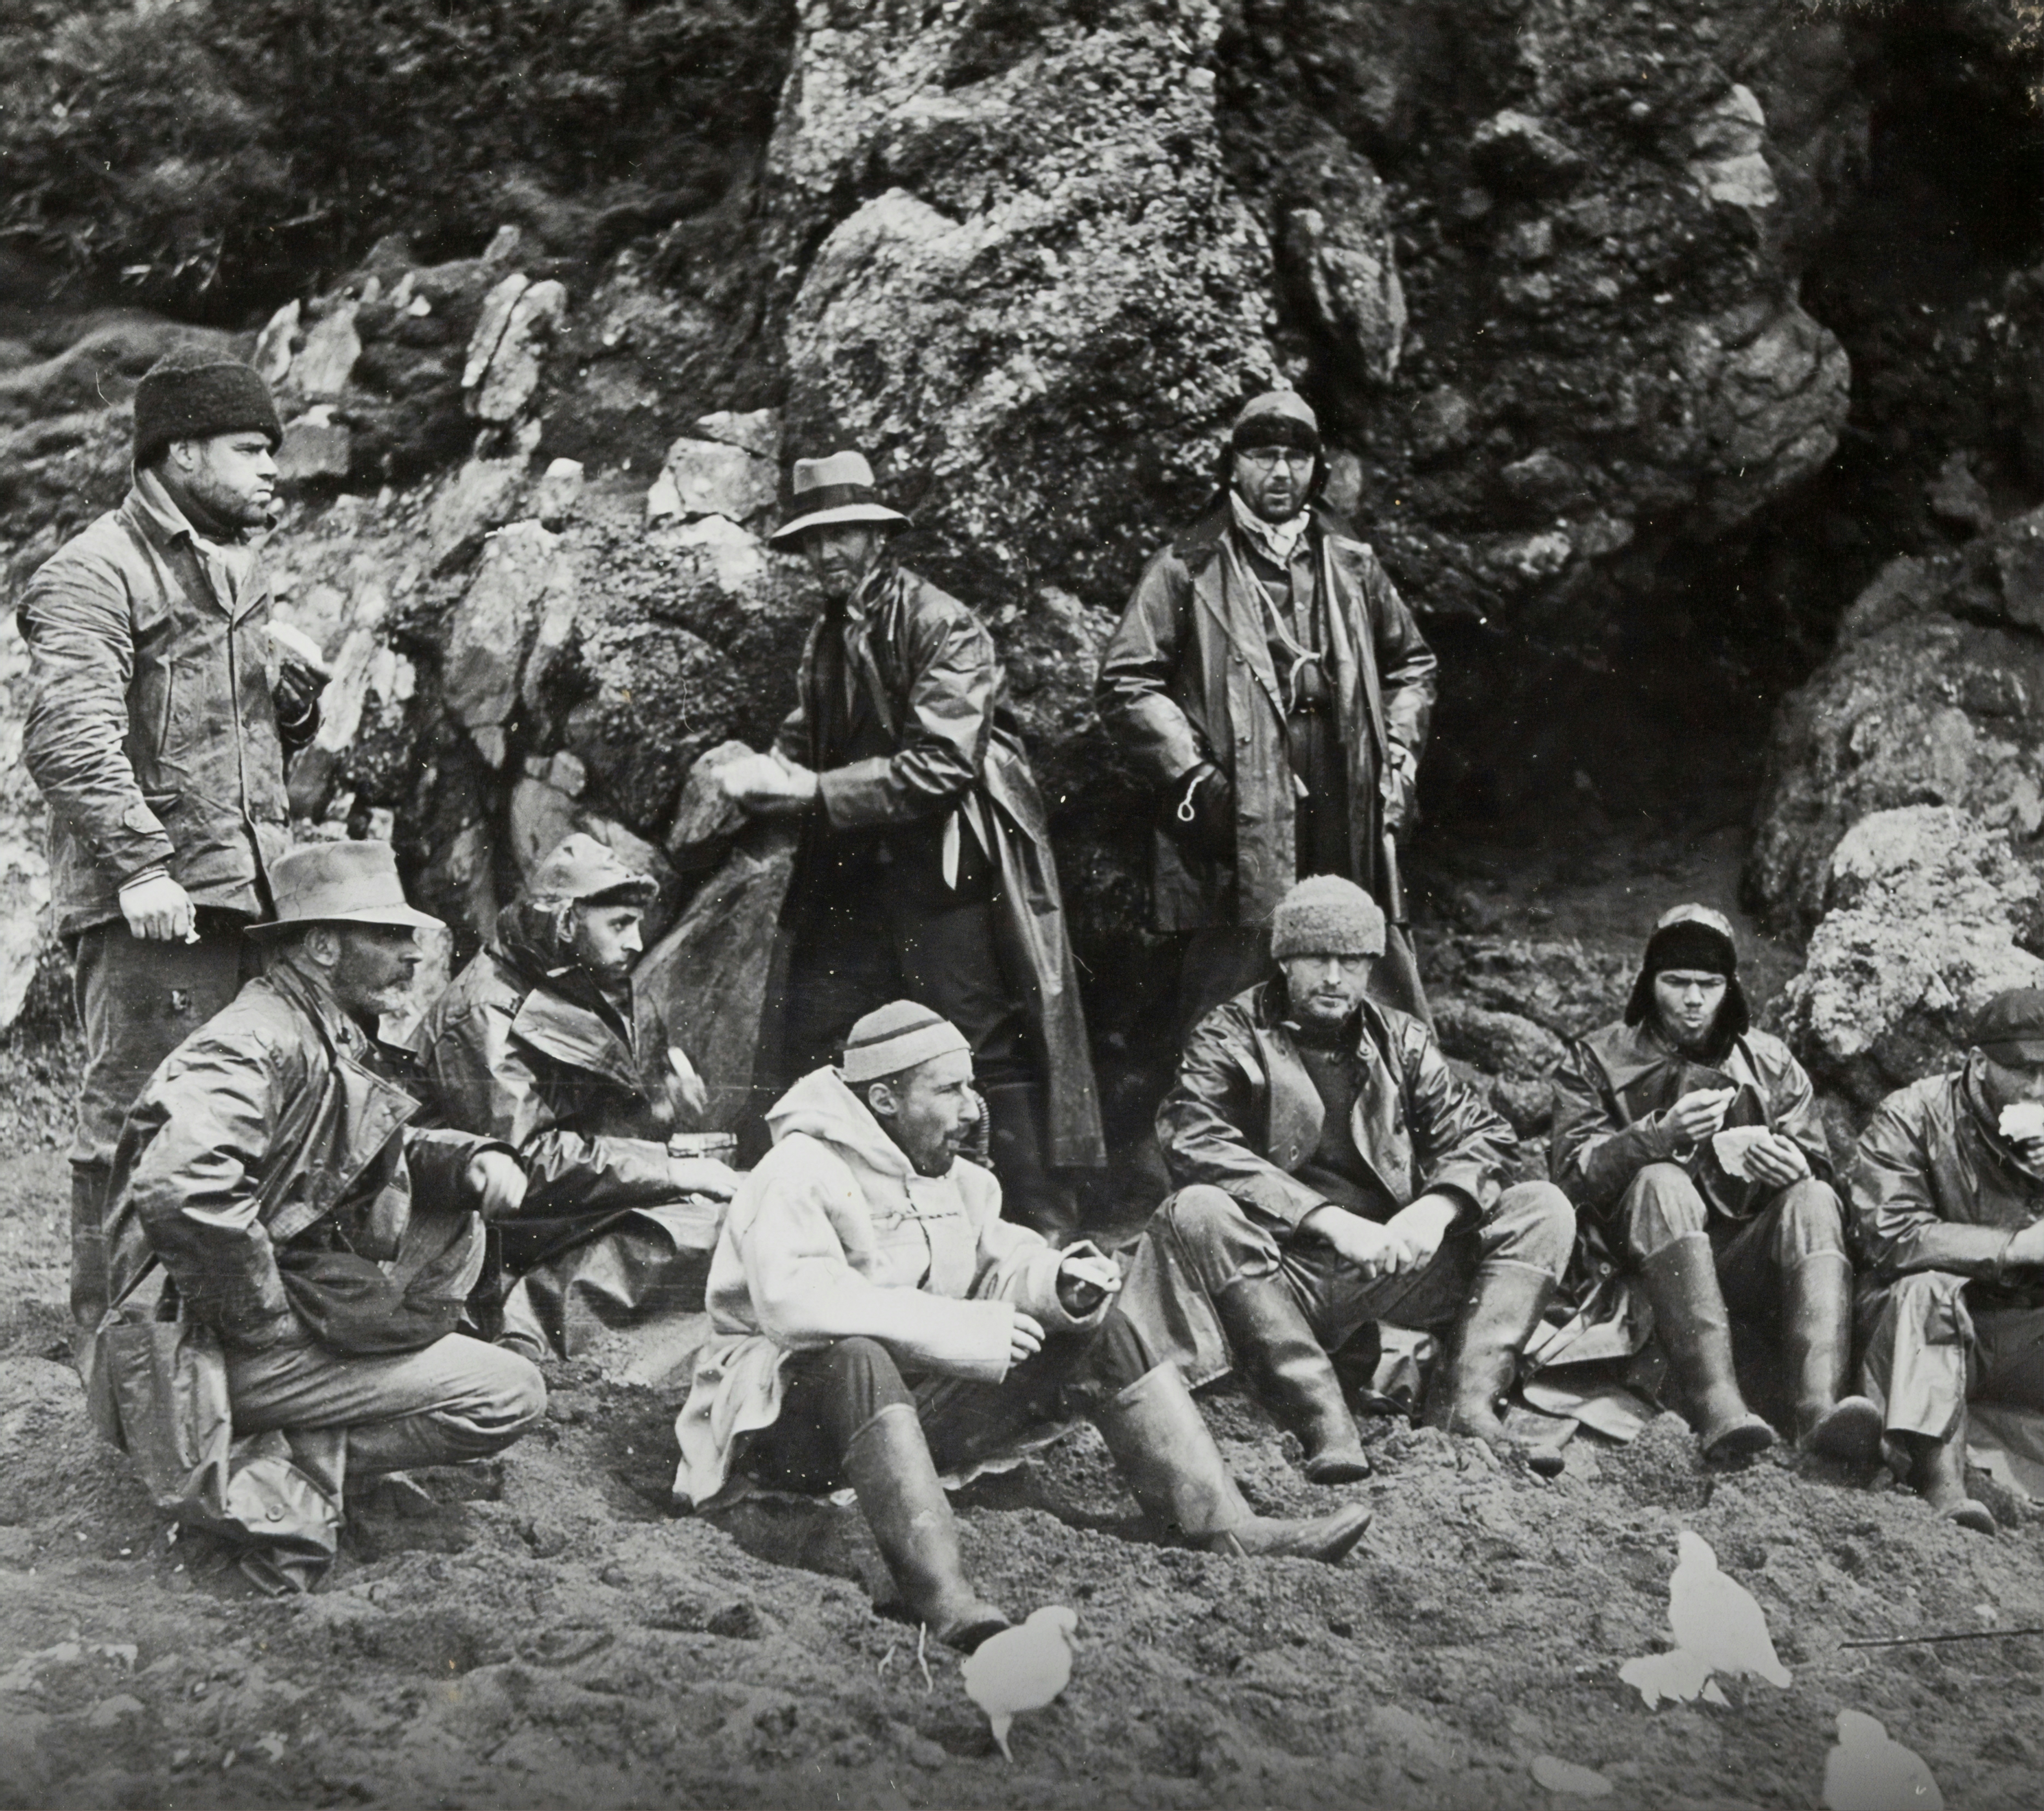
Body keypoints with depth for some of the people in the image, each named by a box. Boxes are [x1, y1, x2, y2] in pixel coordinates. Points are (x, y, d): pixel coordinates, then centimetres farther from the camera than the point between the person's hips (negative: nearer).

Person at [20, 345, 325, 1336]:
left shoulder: (236, 567, 20)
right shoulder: (95, 574, -10)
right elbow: (68, 737, -21)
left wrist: (296, 699, 8)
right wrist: (139, 866, -28)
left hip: (247, 885, 9)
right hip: (152, 906, -9)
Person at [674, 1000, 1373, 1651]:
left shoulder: (953, 1178, 12)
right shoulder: (798, 1177, -17)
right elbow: (796, 1303, -33)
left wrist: (1059, 1283, -15)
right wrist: (967, 1331, -31)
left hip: (914, 1405, 8)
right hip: (796, 1411, -8)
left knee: (1093, 1334, -1)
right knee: (855, 1356, -42)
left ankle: (1228, 1526, -11)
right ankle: (941, 1593, -56)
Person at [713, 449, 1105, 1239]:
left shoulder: (943, 626, -11)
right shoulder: (829, 636, 14)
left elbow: (941, 763, -19)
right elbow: (806, 744, 15)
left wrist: (816, 789, -20)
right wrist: (767, 775, -9)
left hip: (949, 872, -7)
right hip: (855, 873, 7)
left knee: (990, 1051, -5)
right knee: (809, 1051, 5)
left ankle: (1044, 1231, 2)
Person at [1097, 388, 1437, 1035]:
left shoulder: (1352, 566, 15)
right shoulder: (1190, 569, 1)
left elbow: (1411, 663, 28)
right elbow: (1125, 683, -2)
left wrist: (1399, 757, 14)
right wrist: (1195, 776, -9)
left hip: (1349, 832, 4)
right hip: (1240, 832, -4)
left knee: (1399, 1022, 7)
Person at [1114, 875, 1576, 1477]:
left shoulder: (1402, 1041, 15)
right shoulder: (1230, 1038, 2)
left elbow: (1480, 1135, 8)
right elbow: (1198, 1144, -15)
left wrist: (1437, 1208, -16)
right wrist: (1330, 1220, -24)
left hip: (1393, 1264, 4)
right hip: (1282, 1278, -3)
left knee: (1545, 1211, -8)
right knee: (1197, 1213, -33)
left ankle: (1467, 1404, -22)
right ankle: (1322, 1421, -37)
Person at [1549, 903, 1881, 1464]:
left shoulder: (1771, 1064, 17)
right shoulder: (1596, 1061, 11)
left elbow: (1819, 1174, 10)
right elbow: (1572, 1175, -3)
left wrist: (1796, 1170, -15)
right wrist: (1660, 1137, -20)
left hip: (1745, 1261, 2)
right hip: (1644, 1264, -2)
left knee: (1813, 1201, -25)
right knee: (1661, 1182, -32)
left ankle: (1819, 1407, -48)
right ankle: (1717, 1409, -51)